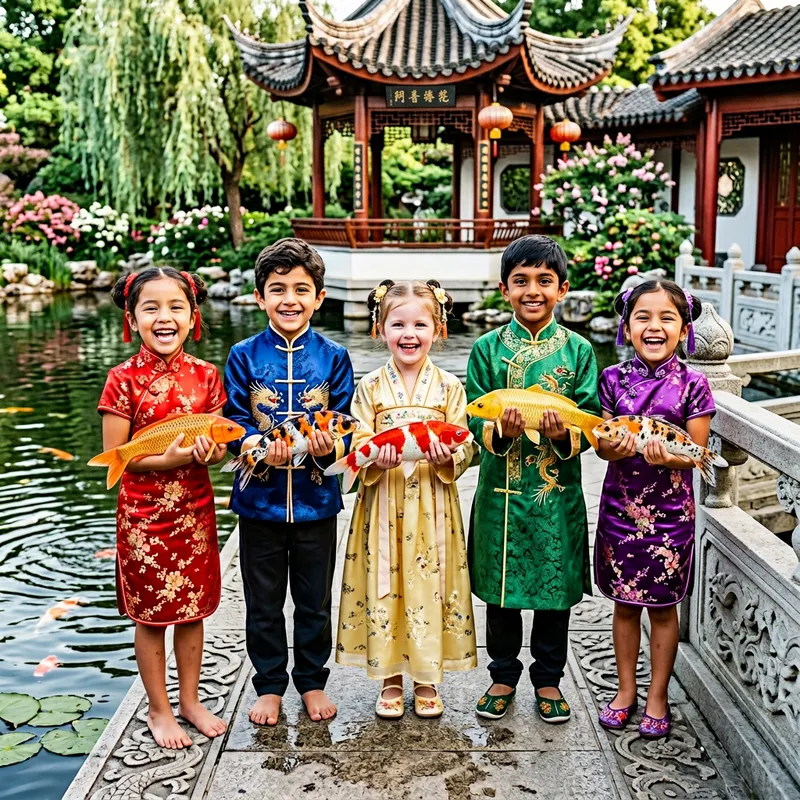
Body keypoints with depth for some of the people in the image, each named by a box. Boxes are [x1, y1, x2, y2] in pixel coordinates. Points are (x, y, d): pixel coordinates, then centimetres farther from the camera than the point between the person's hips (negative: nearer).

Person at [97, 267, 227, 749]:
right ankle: (159, 710, 26)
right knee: (151, 614, 9)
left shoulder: (205, 375, -1)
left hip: (196, 512, 3)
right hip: (145, 515, -3)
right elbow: (114, 456, -10)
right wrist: (168, 459, -23)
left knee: (193, 608, 14)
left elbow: (220, 448, 5)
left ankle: (190, 699, 32)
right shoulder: (125, 379, -11)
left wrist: (209, 452, -18)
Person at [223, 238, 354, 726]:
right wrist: (258, 446, -23)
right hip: (260, 499, 0)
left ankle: (313, 681, 33)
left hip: (316, 498, 0)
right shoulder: (245, 356, -2)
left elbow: (344, 422, -1)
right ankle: (270, 685, 31)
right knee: (264, 604, 13)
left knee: (315, 602, 14)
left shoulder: (333, 357, -2)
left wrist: (331, 445, -23)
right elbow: (234, 420, -3)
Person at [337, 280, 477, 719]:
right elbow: (356, 446, 0)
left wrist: (448, 457, -20)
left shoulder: (449, 387, 2)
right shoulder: (369, 387, 2)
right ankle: (390, 680, 22)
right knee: (383, 588, 6)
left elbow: (465, 447, 1)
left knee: (430, 587, 5)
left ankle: (427, 680, 22)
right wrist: (377, 457, -21)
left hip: (433, 507, 0)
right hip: (383, 506, 0)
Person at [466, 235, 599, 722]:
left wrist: (566, 436, -22)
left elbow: (590, 420, -2)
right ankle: (504, 676, 31)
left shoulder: (577, 349, -1)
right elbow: (475, 417, -2)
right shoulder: (488, 348, 0)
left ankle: (548, 680, 29)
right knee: (500, 587, 12)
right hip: (501, 489, 0)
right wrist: (500, 432, -22)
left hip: (558, 490, 0)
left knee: (555, 589, 11)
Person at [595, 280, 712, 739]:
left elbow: (697, 453, -6)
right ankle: (626, 689, 31)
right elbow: (601, 444, 1)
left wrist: (667, 456, -26)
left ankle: (658, 696, 27)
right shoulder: (614, 379, -2)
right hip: (621, 506, 2)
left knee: (663, 606, 11)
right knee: (625, 602, 14)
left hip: (670, 509, -2)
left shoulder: (692, 384, -7)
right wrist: (614, 446, -22)